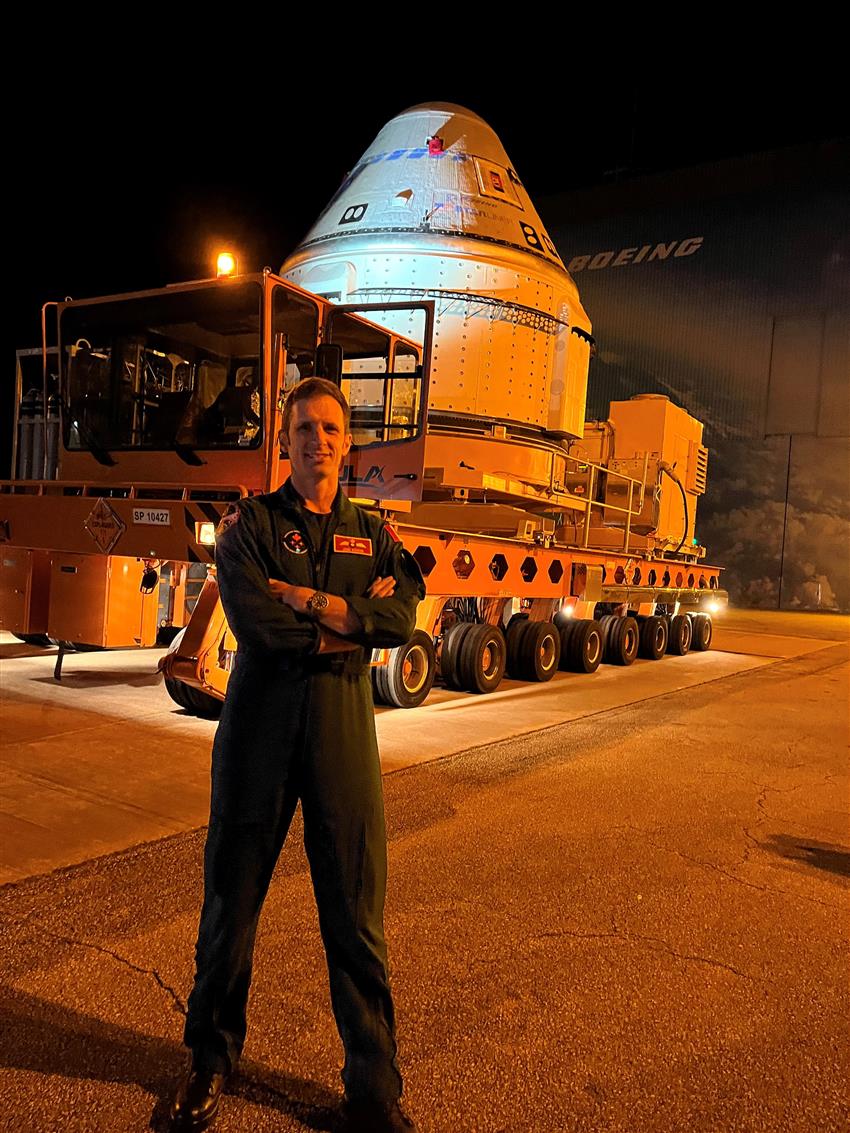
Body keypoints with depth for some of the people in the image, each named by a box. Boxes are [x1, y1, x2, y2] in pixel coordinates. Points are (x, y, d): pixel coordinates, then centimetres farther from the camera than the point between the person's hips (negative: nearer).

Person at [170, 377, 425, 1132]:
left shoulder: (373, 534, 11)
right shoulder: (249, 523, 3)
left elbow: (402, 620, -8)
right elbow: (253, 621, -15)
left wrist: (308, 599, -14)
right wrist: (352, 617, -8)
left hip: (343, 729, 1)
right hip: (258, 726, -1)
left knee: (356, 913, 6)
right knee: (232, 897, 12)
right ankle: (212, 1058, 36)